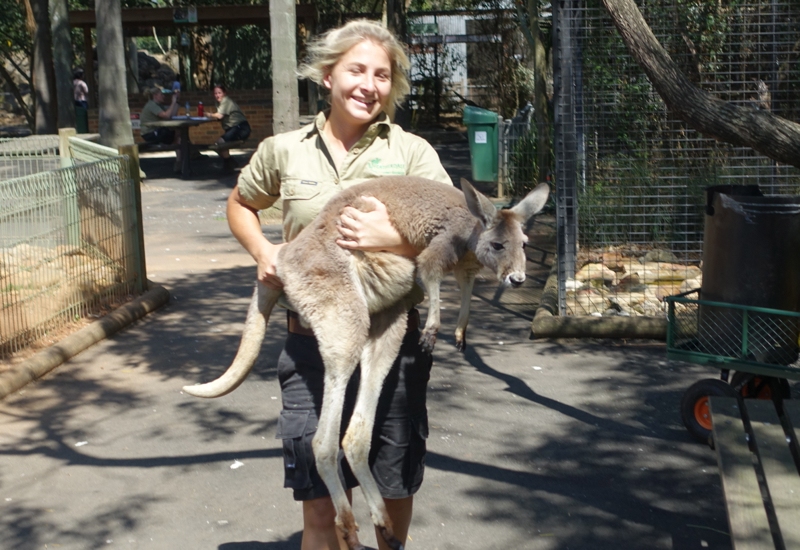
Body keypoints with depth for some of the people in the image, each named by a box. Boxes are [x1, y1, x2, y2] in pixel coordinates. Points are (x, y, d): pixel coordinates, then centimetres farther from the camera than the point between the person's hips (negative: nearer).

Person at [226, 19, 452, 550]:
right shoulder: (283, 151, 5)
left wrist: (392, 237, -25)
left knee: (396, 493, 15)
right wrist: (263, 251, 4)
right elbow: (240, 205, 23)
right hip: (313, 344, 0)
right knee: (319, 502, 3)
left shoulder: (412, 151, 0)